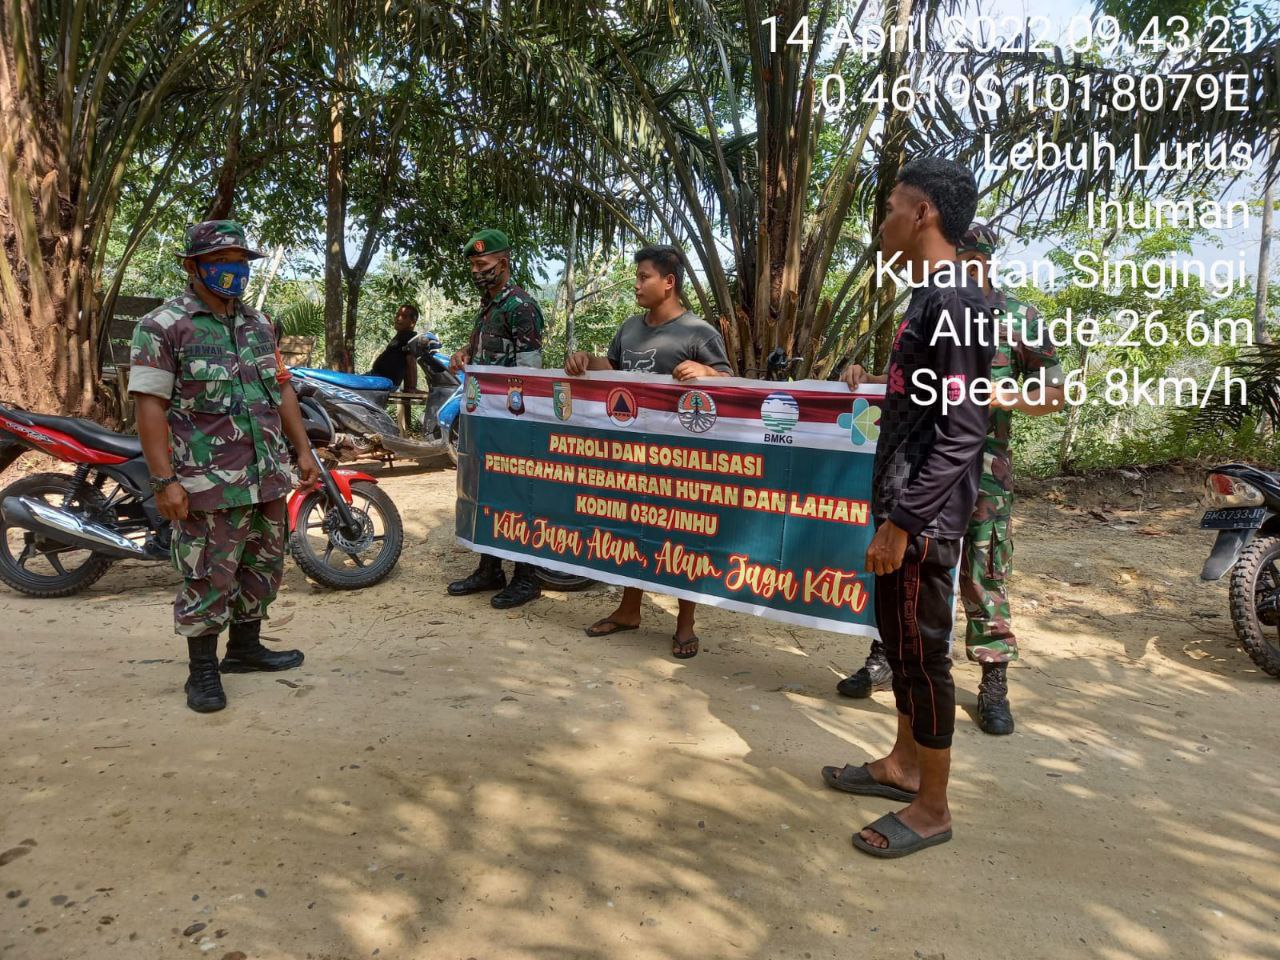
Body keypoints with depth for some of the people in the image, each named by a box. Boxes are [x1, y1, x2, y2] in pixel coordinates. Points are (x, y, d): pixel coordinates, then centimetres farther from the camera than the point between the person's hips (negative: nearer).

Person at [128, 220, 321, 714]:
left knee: (264, 568, 15)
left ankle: (245, 646, 33)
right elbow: (150, 406, -11)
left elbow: (281, 390, 18)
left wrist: (303, 450, 12)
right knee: (209, 578, 1)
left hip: (268, 477, 7)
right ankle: (203, 670, 16)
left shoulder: (259, 324, 14)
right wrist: (164, 480, -17)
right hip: (209, 484, -6)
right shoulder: (163, 327, -6)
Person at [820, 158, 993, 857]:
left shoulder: (955, 302, -18)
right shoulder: (930, 297, 12)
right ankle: (904, 764, 36)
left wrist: (903, 523, -22)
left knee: (921, 651, 1)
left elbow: (962, 432, -23)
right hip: (903, 506, 10)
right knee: (897, 641, 19)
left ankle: (932, 807, 17)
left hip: (923, 518, -10)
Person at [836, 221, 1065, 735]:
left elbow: (1054, 392, -1)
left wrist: (1002, 396, -19)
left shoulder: (1018, 317, 0)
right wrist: (865, 377, -2)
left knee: (983, 574, 2)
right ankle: (884, 658, 22)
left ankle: (993, 684, 14)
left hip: (981, 465, -3)